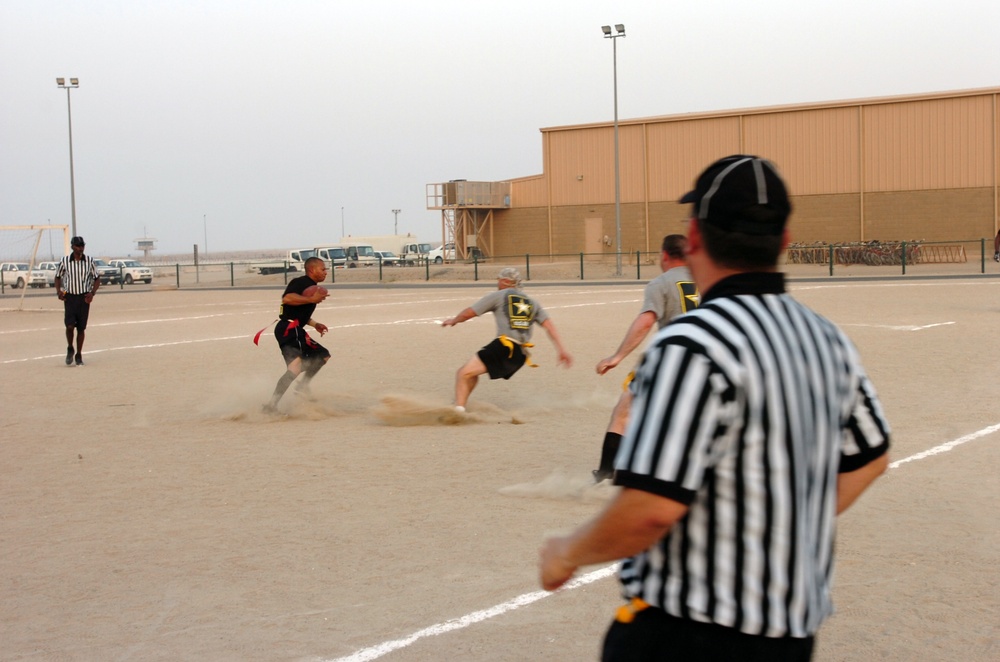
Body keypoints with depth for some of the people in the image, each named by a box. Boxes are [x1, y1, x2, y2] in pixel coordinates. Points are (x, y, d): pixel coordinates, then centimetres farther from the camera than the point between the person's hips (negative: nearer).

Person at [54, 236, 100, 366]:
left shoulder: (90, 261, 0)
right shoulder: (64, 261, -2)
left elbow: (97, 279, 7)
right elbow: (58, 277, 12)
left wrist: (92, 293, -8)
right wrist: (58, 291, -4)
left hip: (84, 298, 1)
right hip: (69, 297, -1)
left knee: (81, 328, 3)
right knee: (70, 326, -14)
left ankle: (79, 355, 17)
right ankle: (70, 349, 13)